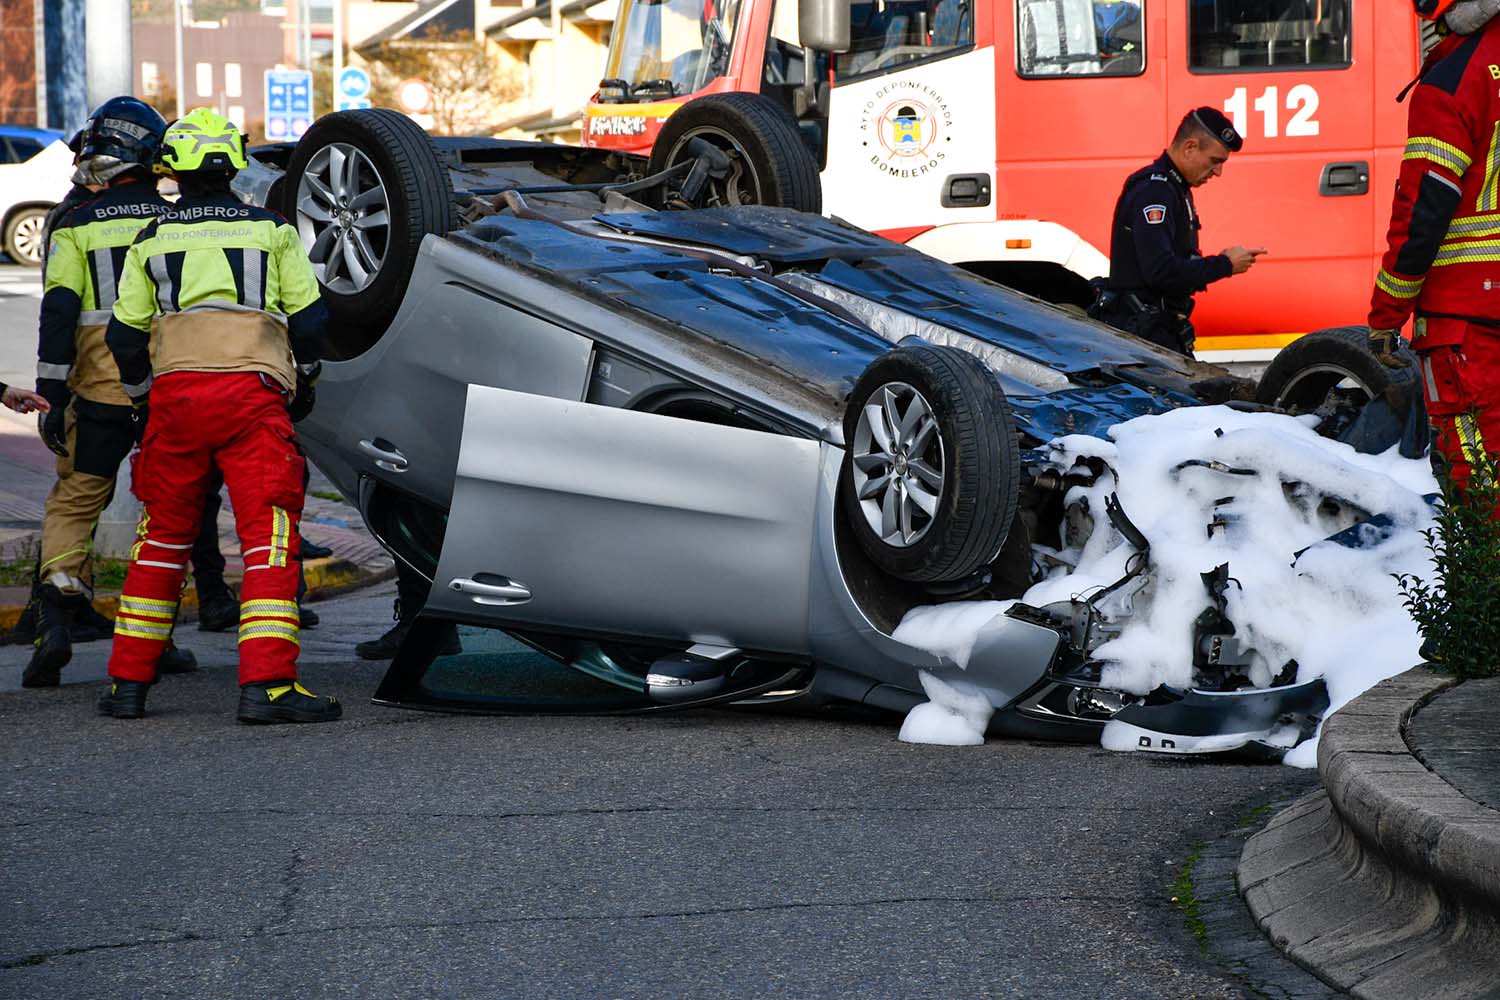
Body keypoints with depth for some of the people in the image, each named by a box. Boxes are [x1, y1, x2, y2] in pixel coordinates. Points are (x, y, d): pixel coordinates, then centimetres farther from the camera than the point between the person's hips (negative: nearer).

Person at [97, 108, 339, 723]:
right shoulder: (271, 230, 7)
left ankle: (128, 682, 15)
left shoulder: (152, 241, 12)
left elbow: (125, 334, 11)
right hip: (252, 393, -3)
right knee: (269, 536, -5)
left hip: (174, 395, 3)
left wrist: (141, 399, 25)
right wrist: (304, 382, 24)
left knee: (162, 538, 14)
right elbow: (308, 318, 7)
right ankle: (266, 683, -18)